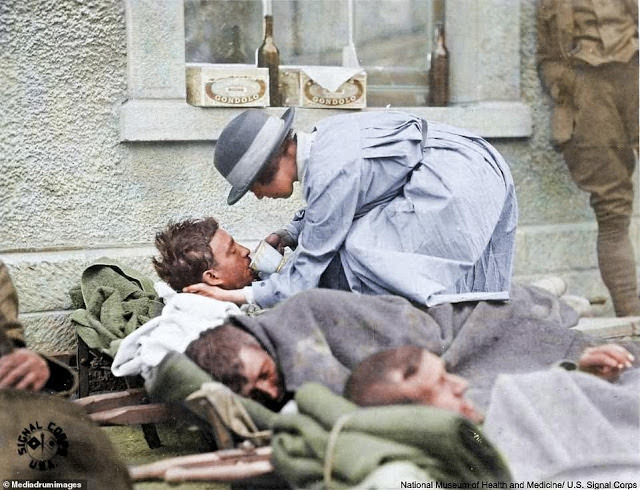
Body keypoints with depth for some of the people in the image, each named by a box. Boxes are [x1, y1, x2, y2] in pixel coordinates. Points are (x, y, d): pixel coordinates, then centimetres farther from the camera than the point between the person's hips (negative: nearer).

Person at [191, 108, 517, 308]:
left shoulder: (328, 171, -22)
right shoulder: (325, 134, 7)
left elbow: (308, 270, -16)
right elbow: (326, 210, 25)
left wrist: (236, 296, -13)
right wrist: (288, 235, 11)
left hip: (460, 185, -10)